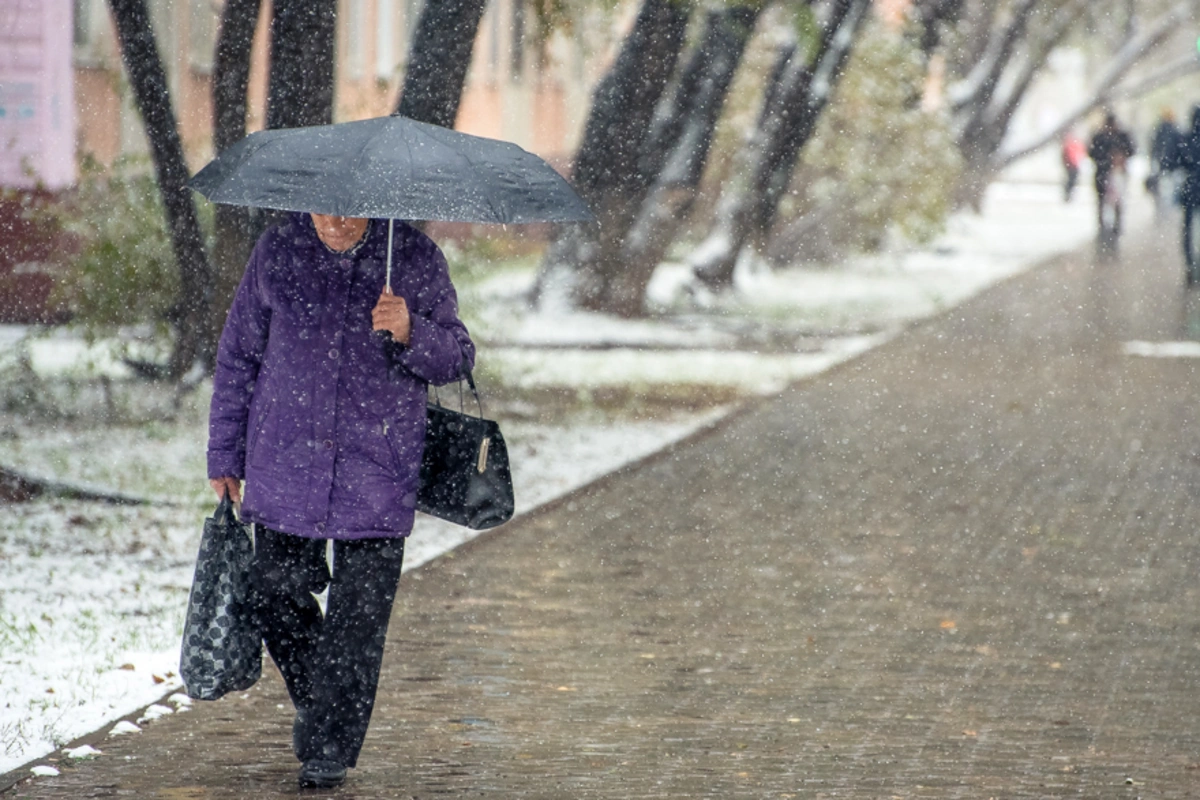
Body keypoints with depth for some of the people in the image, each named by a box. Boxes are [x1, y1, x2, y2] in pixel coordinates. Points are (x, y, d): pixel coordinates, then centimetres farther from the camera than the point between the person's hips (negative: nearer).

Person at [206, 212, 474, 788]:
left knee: (358, 616, -3)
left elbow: (457, 357, -1)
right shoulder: (277, 252, 1)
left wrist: (409, 333, -23)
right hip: (284, 464, 2)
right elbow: (238, 356, 9)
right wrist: (225, 456, 10)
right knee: (274, 595, 5)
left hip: (377, 475, -2)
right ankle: (313, 698, 33)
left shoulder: (414, 258, -2)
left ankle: (330, 747, 10)